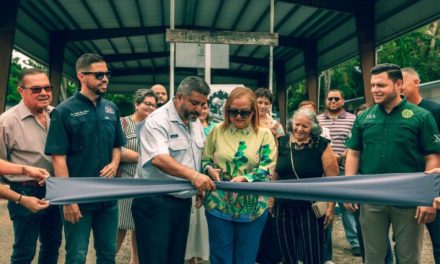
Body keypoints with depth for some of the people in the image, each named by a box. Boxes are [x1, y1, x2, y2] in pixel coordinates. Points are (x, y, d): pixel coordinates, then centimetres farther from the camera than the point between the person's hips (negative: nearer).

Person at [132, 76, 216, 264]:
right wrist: (193, 175, -41)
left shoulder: (196, 123, 10)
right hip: (155, 202, -8)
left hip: (183, 201, 8)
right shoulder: (157, 121, -17)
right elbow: (159, 159, -31)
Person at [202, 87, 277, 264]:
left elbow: (267, 169, -8)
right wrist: (209, 169, -13)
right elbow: (204, 160, 9)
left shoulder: (264, 134, -1)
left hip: (252, 208, 0)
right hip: (219, 205, 1)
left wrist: (244, 179, -23)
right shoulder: (217, 131, 3)